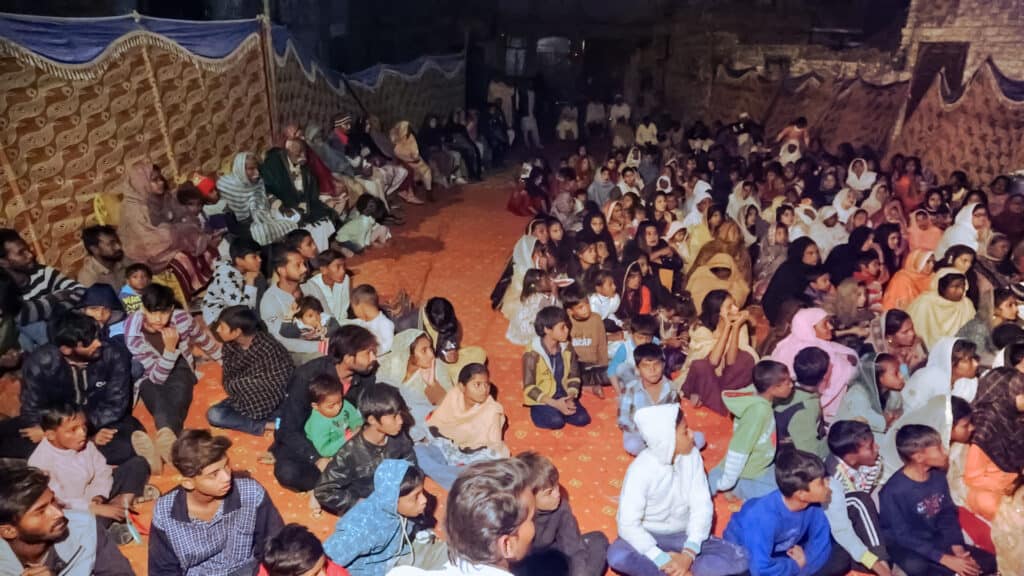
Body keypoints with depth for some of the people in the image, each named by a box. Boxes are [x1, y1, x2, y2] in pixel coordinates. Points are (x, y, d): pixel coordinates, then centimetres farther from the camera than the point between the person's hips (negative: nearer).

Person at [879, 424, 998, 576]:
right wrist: (945, 559, -25)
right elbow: (904, 536, -22)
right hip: (904, 546, -6)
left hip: (934, 540, 6)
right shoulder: (894, 491, -26)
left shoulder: (938, 476, -5)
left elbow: (948, 515, 3)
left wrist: (958, 548, -11)